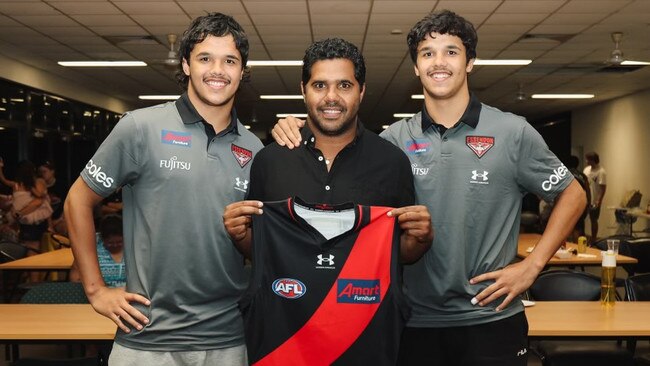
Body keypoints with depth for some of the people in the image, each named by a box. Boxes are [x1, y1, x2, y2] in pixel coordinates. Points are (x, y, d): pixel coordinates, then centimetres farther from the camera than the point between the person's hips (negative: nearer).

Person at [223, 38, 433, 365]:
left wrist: (421, 238, -14)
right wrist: (240, 235, -11)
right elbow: (255, 250, 8)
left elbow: (404, 254, 6)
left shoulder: (392, 161, -3)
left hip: (367, 333, 0)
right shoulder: (269, 160, -1)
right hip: (278, 330, 1)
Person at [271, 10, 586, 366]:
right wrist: (299, 138, -14)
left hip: (490, 318, -1)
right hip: (415, 320, 2)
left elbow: (572, 195, 5)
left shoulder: (513, 132, -4)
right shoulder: (396, 138, 1)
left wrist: (531, 266, -3)